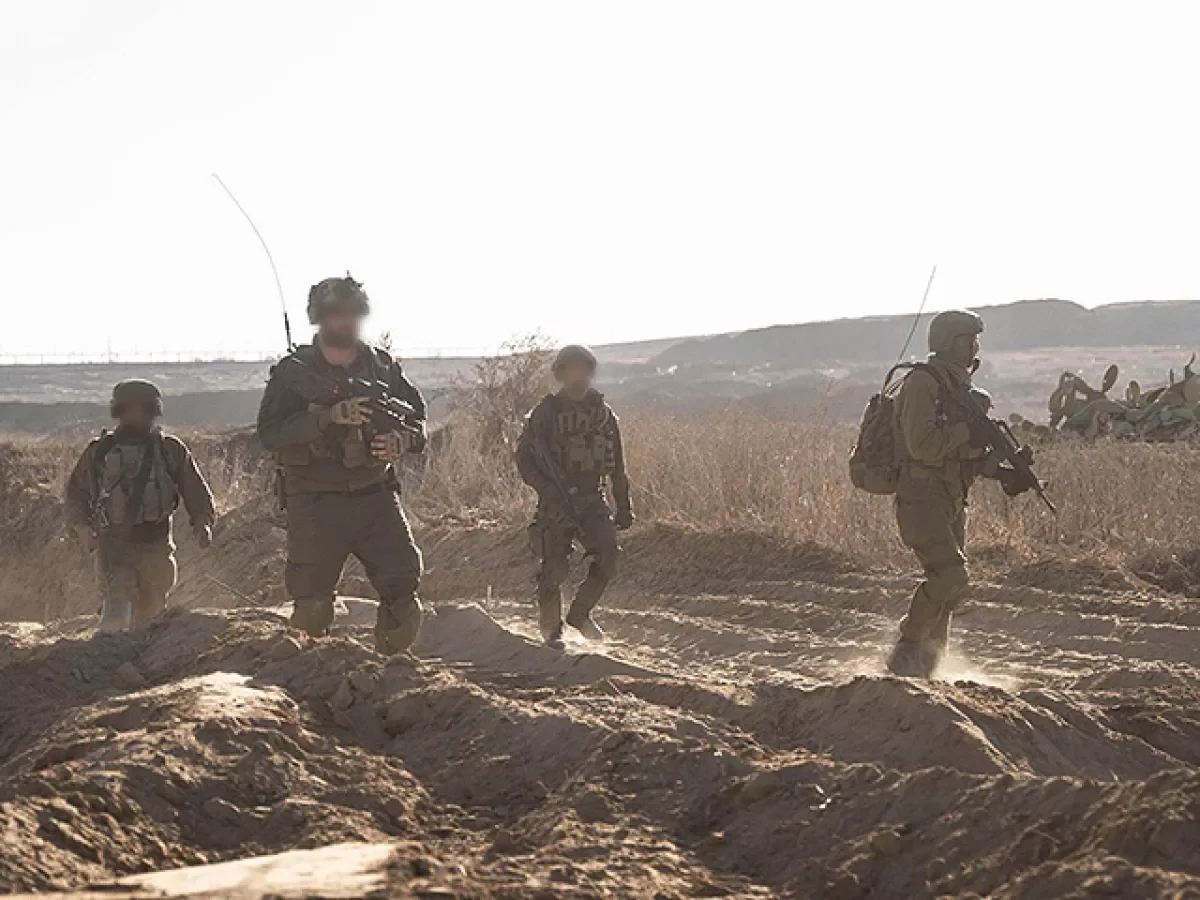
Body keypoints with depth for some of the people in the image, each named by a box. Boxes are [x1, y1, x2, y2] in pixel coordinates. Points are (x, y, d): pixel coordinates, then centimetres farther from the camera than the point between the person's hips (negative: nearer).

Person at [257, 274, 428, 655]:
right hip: (315, 504, -2)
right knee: (312, 609, -3)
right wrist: (329, 416, -26)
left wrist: (402, 441, -10)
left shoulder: (383, 367, 9)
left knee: (402, 588, -10)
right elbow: (270, 433, -14)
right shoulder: (293, 372, -1)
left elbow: (417, 418, 14)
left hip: (375, 494, 3)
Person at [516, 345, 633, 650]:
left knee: (607, 560, -10)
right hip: (557, 503, -3)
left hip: (592, 500, 4)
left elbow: (617, 465, 14)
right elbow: (524, 460, -5)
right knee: (555, 568, -8)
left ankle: (579, 613, 12)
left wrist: (624, 506, 12)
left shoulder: (603, 413, 8)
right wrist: (549, 490, -19)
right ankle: (551, 629, 10)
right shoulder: (545, 413, -4)